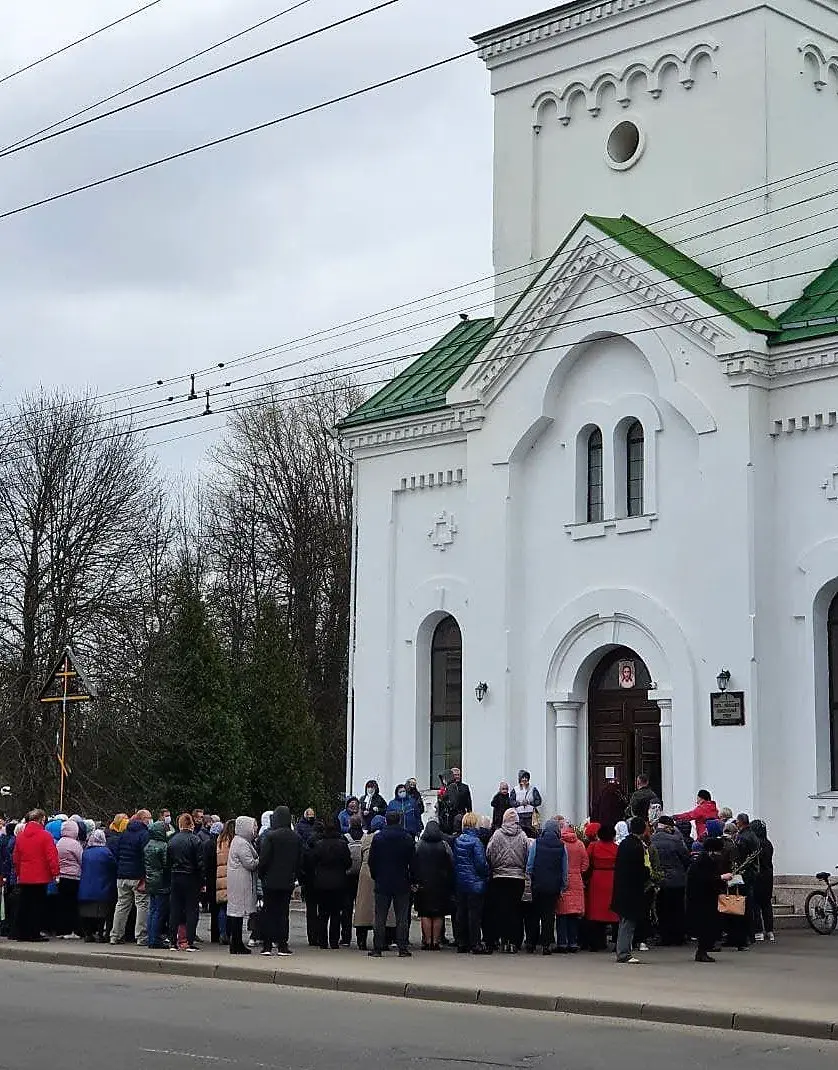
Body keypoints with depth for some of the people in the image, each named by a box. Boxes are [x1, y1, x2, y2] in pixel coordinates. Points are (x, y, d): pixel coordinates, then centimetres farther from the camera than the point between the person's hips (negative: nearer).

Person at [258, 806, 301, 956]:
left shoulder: (270, 836, -12)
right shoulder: (296, 838, 1)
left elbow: (263, 859, -11)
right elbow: (300, 860, 7)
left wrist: (261, 875, 3)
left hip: (270, 881, -3)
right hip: (288, 882, 3)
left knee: (268, 912, 4)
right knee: (283, 912, 8)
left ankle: (267, 945, 2)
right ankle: (282, 945, 5)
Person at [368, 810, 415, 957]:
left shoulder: (378, 838, -3)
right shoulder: (408, 838, -2)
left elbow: (372, 860, 1)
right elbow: (413, 862, 0)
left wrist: (375, 877, 12)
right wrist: (411, 878, 10)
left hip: (382, 884, 0)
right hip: (402, 884, 0)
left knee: (380, 917, 6)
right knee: (402, 917, 4)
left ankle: (377, 949, 5)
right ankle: (402, 949, 1)